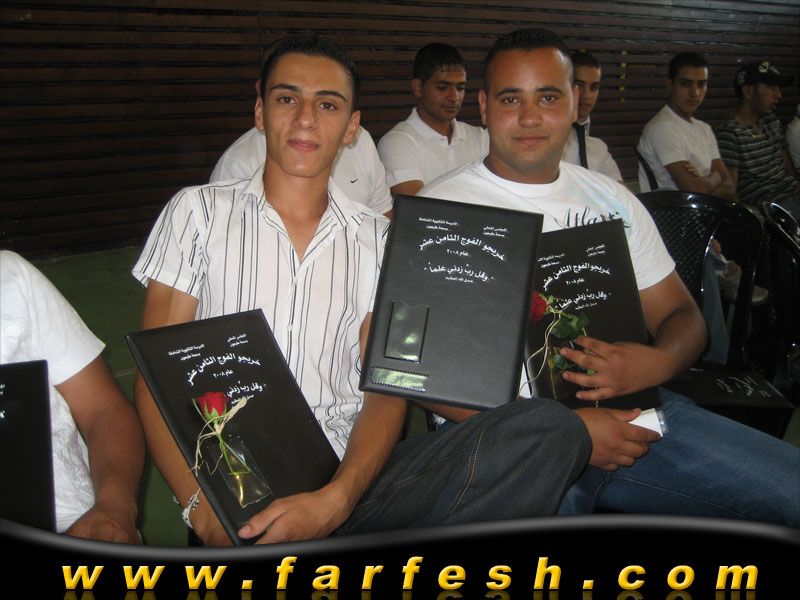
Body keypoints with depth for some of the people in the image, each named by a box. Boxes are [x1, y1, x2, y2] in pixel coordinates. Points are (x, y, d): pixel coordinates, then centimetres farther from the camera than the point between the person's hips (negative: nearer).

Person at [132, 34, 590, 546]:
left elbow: (387, 389, 5)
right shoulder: (198, 211, 9)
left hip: (352, 476, 5)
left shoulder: (379, 240, 14)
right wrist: (205, 509, -14)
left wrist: (335, 500, -17)